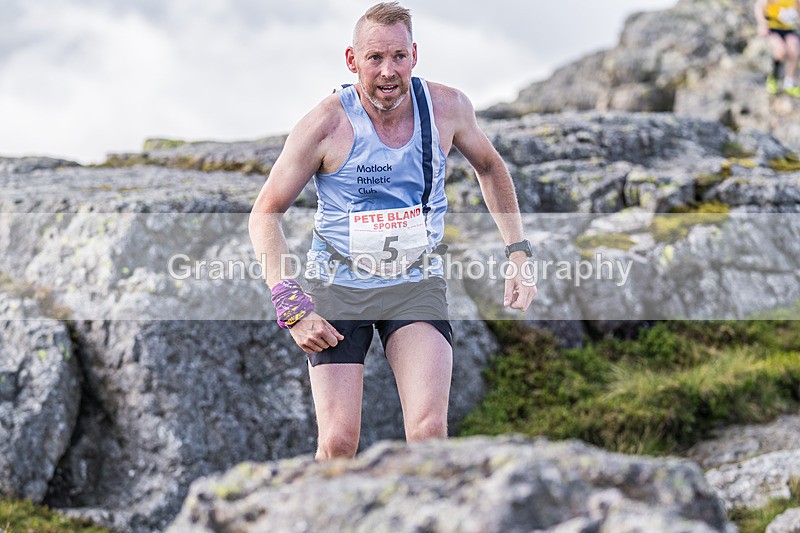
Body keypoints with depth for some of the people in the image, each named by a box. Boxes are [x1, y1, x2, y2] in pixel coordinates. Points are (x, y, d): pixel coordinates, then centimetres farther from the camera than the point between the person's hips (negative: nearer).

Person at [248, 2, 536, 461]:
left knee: (429, 432, -18)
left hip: (416, 284, 2)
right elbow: (266, 213, -8)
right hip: (339, 284, -1)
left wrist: (519, 255, 8)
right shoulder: (327, 125, -15)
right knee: (338, 442, -9)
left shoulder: (447, 107, -7)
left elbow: (490, 168, 14)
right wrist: (290, 305, -18)